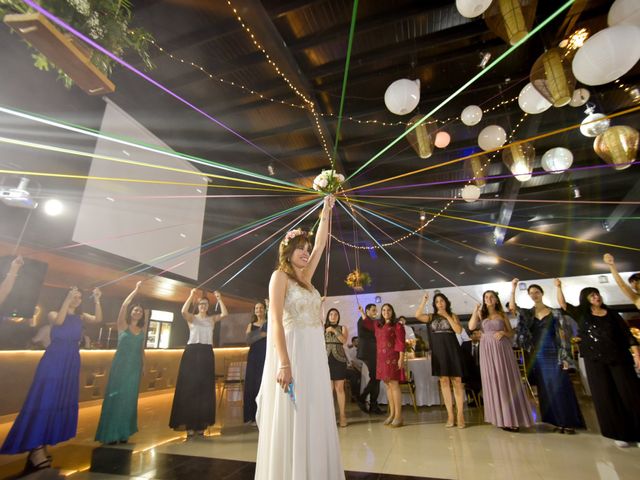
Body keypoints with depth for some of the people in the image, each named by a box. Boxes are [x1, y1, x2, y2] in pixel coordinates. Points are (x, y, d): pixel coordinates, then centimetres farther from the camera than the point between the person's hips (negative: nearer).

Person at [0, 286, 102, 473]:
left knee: (62, 401, 7)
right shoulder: (54, 313, -1)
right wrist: (68, 299, -25)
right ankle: (36, 448, -2)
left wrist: (97, 301, -21)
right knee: (45, 399, -8)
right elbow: (58, 321, -24)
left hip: (71, 363, 5)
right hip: (53, 361, -5)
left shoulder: (81, 316, 8)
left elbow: (98, 319, -10)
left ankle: (40, 445, 20)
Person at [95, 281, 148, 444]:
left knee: (129, 399, 9)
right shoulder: (123, 325, -3)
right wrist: (136, 290, -16)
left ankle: (123, 433, 20)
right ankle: (110, 434, 12)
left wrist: (142, 366, 11)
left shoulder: (142, 329, 7)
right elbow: (124, 305, -17)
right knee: (115, 398, 0)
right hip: (120, 365, -4)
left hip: (135, 367, 4)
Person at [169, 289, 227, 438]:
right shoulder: (192, 318, 5)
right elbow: (183, 311, -18)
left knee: (205, 389, 6)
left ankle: (201, 424, 16)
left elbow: (225, 314, -7)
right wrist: (191, 296, -16)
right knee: (190, 387, 0)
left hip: (207, 354, 2)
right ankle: (189, 425, 8)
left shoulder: (212, 319, 11)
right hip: (192, 352, -2)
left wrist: (219, 299, -7)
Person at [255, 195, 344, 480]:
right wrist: (284, 363, -21)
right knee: (292, 423, 1)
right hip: (293, 351, -7)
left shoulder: (305, 277, 13)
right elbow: (276, 321, -14)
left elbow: (320, 245, 18)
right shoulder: (280, 276, -5)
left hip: (315, 353, 7)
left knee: (315, 419, 13)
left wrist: (326, 211, 20)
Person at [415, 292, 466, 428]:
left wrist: (447, 315, -8)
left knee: (456, 381, 0)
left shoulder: (453, 315, 6)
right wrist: (424, 301, -9)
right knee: (444, 382, 4)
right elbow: (417, 315, -9)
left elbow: (459, 330, -8)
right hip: (438, 351, 1)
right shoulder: (431, 316, 8)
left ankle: (460, 415, 5)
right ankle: (450, 415, 9)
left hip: (451, 350, -1)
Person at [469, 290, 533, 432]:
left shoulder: (502, 314, 9)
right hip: (488, 351, 0)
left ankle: (512, 417, 8)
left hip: (503, 350, 0)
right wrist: (475, 310, -9)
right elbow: (471, 327, -9)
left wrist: (503, 332, -11)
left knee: (507, 381, 0)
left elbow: (511, 333, 10)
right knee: (493, 382, 3)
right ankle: (502, 418, 14)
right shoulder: (480, 314, 7)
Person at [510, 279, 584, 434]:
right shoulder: (528, 313, 6)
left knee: (560, 388, -1)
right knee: (546, 390, 7)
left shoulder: (555, 312, 0)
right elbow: (513, 307, -10)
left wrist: (565, 357, -7)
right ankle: (557, 421, 17)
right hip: (537, 356, 3)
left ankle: (568, 422, 11)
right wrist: (513, 289, -15)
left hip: (553, 354, -2)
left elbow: (563, 334, -2)